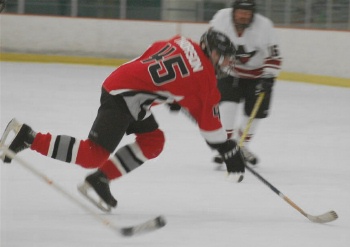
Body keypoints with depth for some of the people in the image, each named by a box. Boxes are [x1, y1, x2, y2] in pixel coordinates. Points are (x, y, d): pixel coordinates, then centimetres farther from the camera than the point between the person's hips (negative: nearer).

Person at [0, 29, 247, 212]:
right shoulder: (205, 78, -7)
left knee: (153, 140, 16)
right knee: (93, 155, -10)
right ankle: (28, 137, -13)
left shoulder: (183, 43, 11)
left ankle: (99, 180, 13)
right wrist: (230, 152, 8)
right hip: (122, 96, -10)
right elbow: (210, 122, -2)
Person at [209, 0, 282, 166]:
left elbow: (274, 57, -16)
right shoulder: (222, 18, -19)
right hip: (228, 72, -1)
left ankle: (241, 146, 26)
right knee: (228, 104, -21)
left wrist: (268, 77, -25)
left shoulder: (264, 25, -23)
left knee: (256, 112, 3)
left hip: (256, 75, 1)